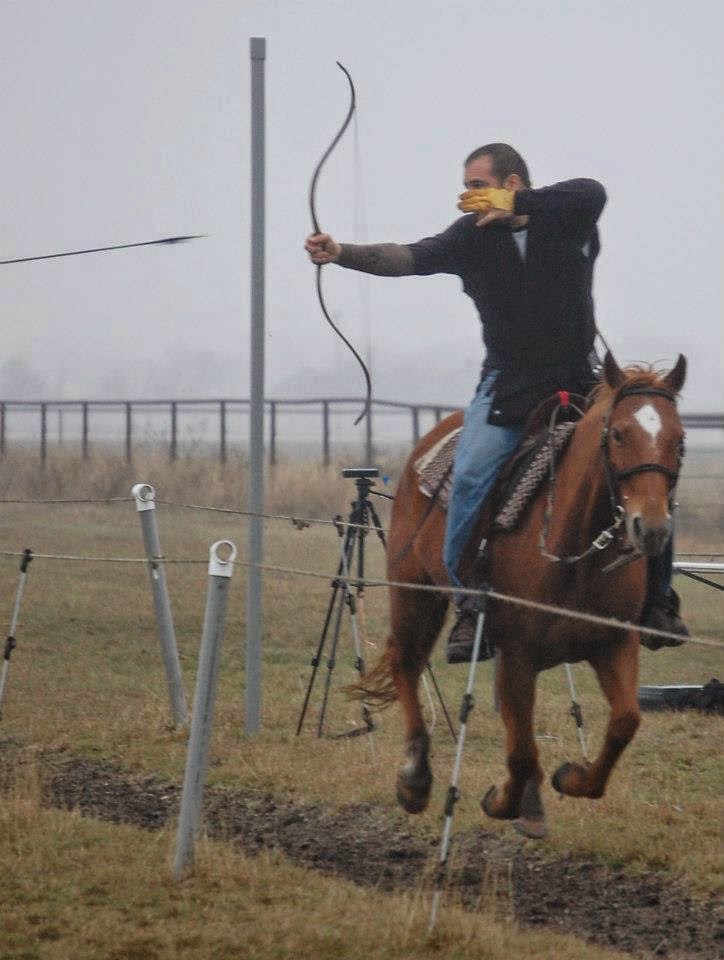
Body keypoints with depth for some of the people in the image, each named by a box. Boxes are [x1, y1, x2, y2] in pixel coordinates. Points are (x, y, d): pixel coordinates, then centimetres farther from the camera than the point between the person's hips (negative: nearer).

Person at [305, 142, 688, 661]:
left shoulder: (570, 222, -3)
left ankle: (657, 599, 10)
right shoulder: (473, 236, 0)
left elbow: (592, 192, -24)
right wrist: (341, 253, -27)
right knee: (471, 476, -22)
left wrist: (515, 205, -26)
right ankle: (470, 606, -13)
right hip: (507, 384, 0)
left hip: (580, 382, 0)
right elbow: (414, 258, -12)